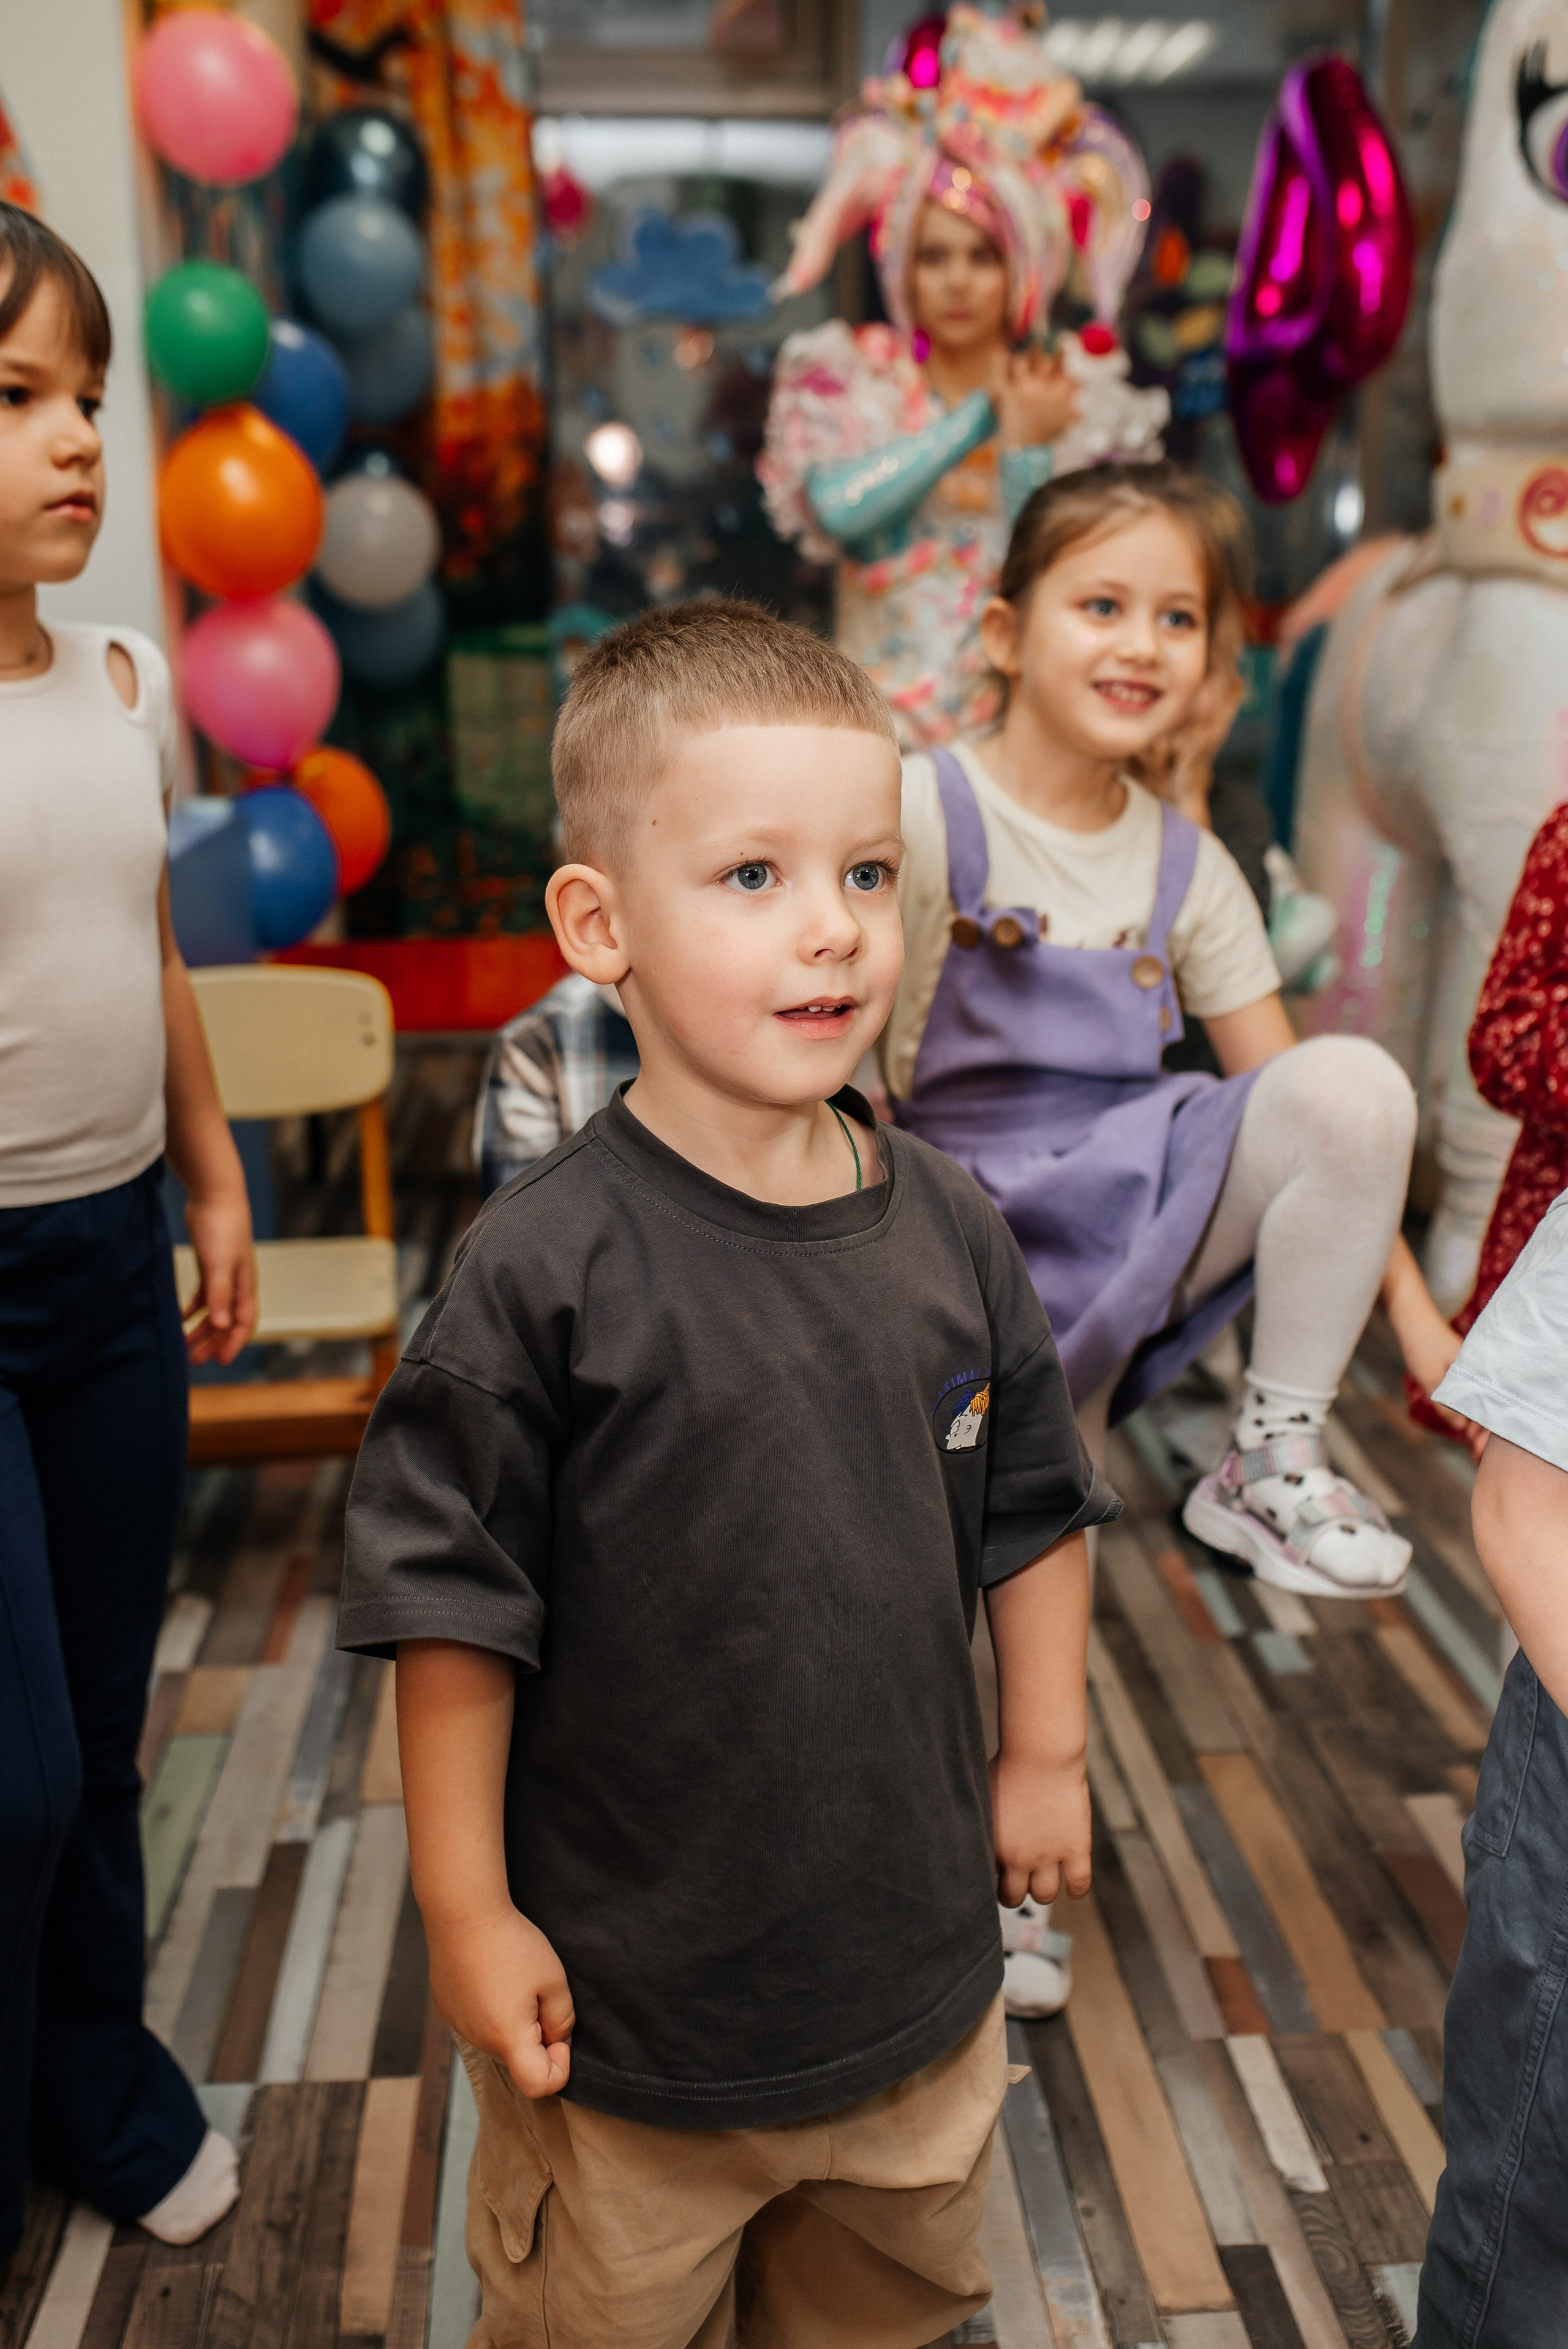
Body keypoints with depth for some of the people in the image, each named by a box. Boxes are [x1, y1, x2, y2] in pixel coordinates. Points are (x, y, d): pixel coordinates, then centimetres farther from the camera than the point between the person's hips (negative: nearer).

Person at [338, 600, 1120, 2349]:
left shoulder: (948, 1231, -8)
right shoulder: (546, 1270, -24)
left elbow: (1033, 1512, 4)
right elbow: (453, 1608, -17)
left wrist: (1047, 1752, 9)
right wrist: (465, 1910, -12)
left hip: (916, 1958, 5)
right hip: (624, 1995, -4)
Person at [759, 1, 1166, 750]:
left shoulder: (1085, 398, 9)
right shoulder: (843, 374, 11)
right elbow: (833, 506, -11)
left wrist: (1025, 451, -8)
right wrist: (982, 418, -5)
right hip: (880, 719, 0)